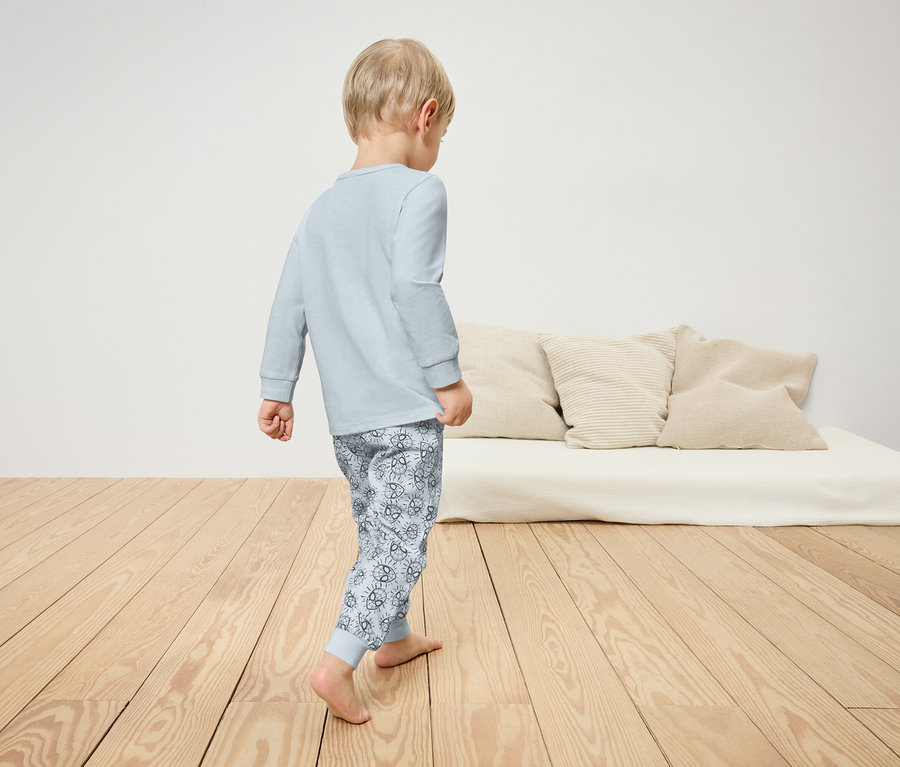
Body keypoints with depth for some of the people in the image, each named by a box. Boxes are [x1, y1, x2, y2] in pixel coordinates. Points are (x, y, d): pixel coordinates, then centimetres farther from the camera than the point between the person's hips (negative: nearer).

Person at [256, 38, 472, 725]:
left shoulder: (322, 207, 13)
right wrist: (448, 377, -13)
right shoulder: (419, 190, -8)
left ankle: (393, 637, 35)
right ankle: (339, 662, -4)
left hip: (346, 414, 8)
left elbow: (289, 305, 12)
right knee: (400, 537, 0)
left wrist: (277, 390, 16)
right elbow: (415, 289, -20)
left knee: (378, 530, 19)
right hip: (406, 409, -8)